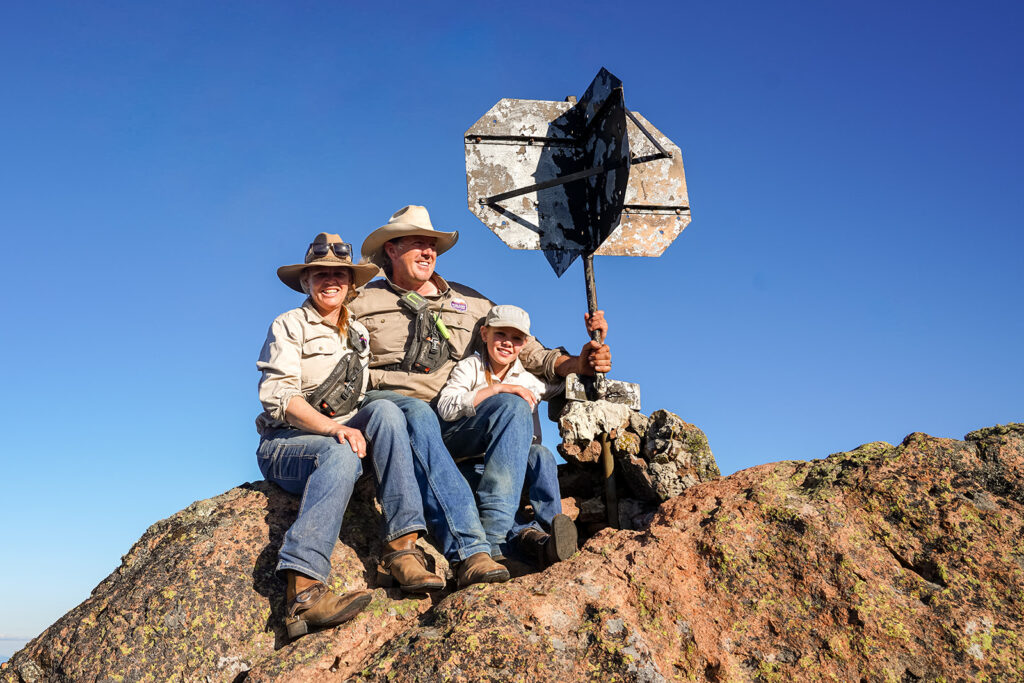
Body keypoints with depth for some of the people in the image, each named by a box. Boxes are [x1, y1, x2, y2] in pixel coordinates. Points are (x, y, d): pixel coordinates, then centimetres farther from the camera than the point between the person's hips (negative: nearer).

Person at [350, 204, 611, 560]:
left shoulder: (469, 302, 24)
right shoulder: (361, 302, 16)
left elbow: (526, 350, 20)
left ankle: (491, 539, -37)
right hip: (391, 406, -2)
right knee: (416, 411, -38)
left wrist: (575, 364, 3)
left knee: (512, 405, -28)